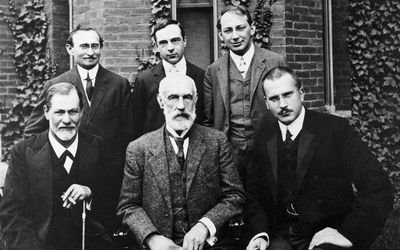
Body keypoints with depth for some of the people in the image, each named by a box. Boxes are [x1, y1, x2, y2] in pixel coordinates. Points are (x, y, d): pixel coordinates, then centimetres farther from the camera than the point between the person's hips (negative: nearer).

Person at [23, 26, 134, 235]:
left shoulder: (120, 85, 3)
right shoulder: (54, 86, 2)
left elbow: (128, 133, 4)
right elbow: (31, 132, 7)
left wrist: (127, 173, 0)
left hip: (109, 176, 0)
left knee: (109, 231, 5)